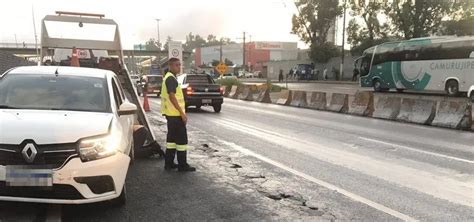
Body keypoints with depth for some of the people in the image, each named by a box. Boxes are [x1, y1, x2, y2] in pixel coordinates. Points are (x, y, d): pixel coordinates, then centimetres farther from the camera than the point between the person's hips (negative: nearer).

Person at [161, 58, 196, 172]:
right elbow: (172, 97, -22)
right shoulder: (171, 78, -15)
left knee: (172, 137, 14)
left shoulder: (168, 77, 17)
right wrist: (182, 112, -22)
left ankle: (169, 163, 20)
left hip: (171, 113, 10)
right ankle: (182, 165, 1)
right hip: (175, 113, -10)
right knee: (181, 139, -4)